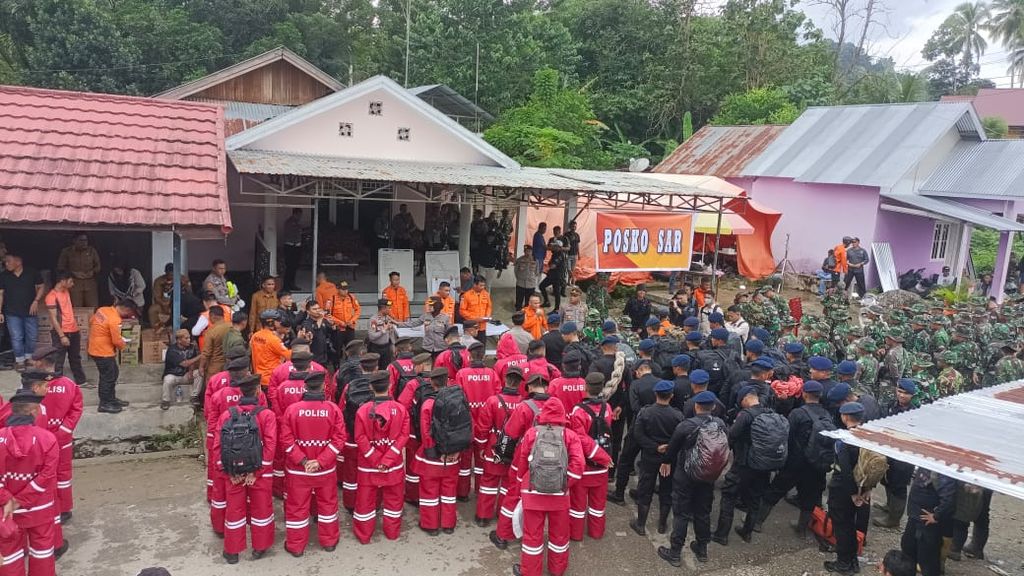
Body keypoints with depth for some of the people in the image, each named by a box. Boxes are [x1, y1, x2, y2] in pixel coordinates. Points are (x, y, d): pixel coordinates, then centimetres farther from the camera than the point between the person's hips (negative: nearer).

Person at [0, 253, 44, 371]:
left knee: (32, 337, 8)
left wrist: (36, 301, -9)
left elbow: (41, 287, 5)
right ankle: (20, 361, 12)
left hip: (30, 311, 0)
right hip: (12, 313, 0)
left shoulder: (32, 273, -5)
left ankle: (29, 358, 28)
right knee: (16, 337, 0)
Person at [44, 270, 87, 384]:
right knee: (59, 361, 1)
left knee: (76, 358, 18)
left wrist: (77, 327, 20)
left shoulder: (67, 292, 9)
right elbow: (53, 318, -18)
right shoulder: (52, 296, -16)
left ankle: (81, 380, 29)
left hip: (73, 331, 8)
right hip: (61, 333, -8)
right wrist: (62, 336, -20)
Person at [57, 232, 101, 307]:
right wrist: (73, 273, -10)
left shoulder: (92, 251, 8)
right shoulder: (66, 251, 3)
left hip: (90, 284, 2)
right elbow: (60, 267, 5)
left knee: (94, 309, -3)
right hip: (74, 284, -2)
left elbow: (98, 265, 15)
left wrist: (93, 272, -6)